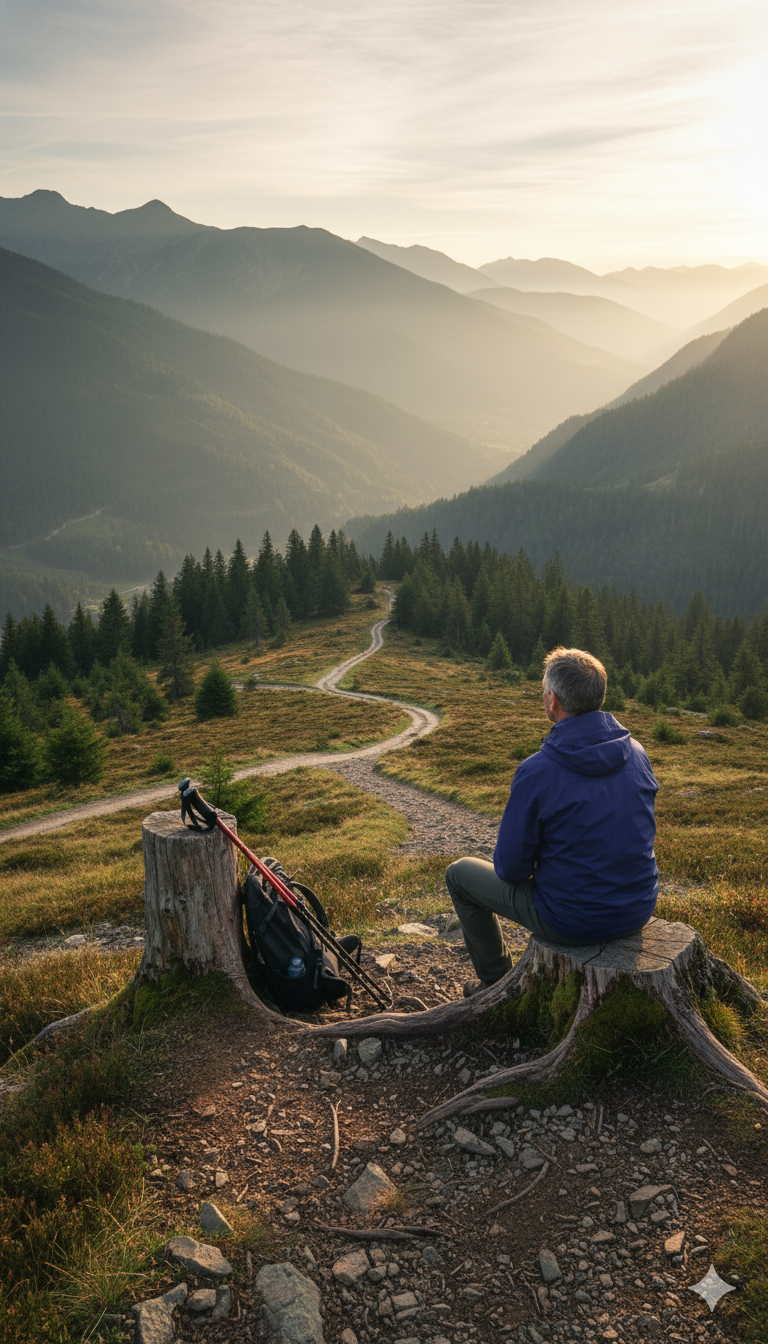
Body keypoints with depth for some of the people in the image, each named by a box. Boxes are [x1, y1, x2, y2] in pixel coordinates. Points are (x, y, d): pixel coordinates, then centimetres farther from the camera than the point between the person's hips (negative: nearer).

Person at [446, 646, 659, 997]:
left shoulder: (537, 772, -24)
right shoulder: (637, 753, -5)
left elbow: (510, 868, -15)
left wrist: (516, 866, 9)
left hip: (573, 920, -6)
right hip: (640, 908, 6)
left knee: (459, 874, 17)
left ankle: (495, 983, 33)